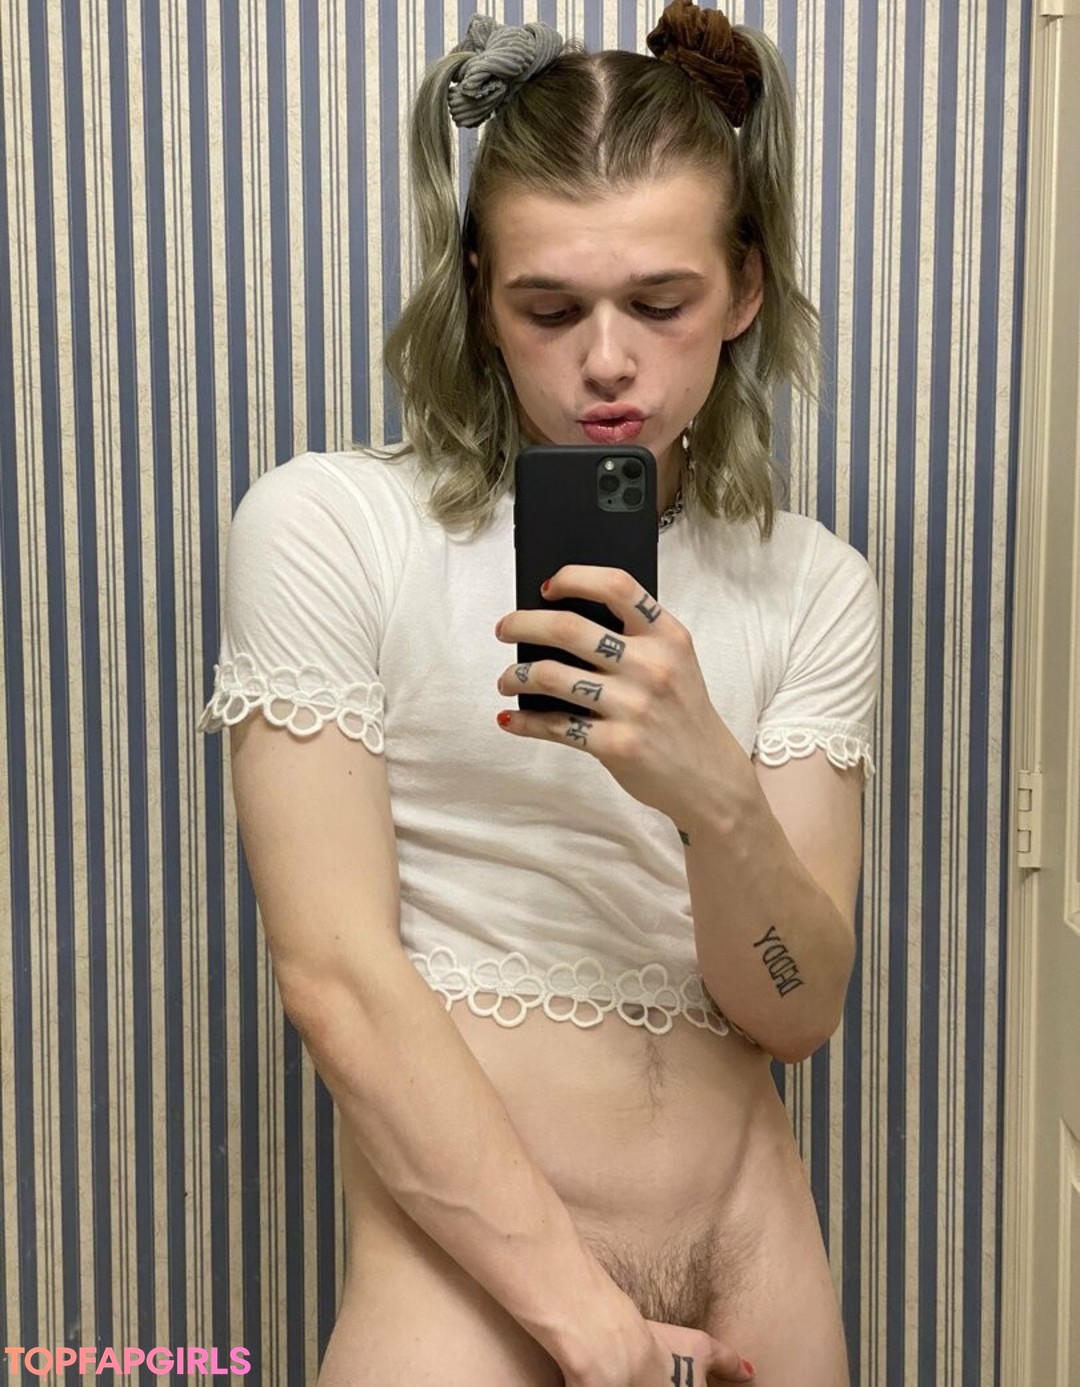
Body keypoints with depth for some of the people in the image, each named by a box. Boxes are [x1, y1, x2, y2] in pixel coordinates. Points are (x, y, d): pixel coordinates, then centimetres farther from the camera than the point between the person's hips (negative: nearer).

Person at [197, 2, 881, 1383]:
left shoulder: (811, 584, 2)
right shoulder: (325, 525, -9)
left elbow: (796, 1013, -4)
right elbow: (333, 973, -14)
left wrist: (713, 790, -24)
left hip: (753, 1254, 4)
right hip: (473, 1270, -4)